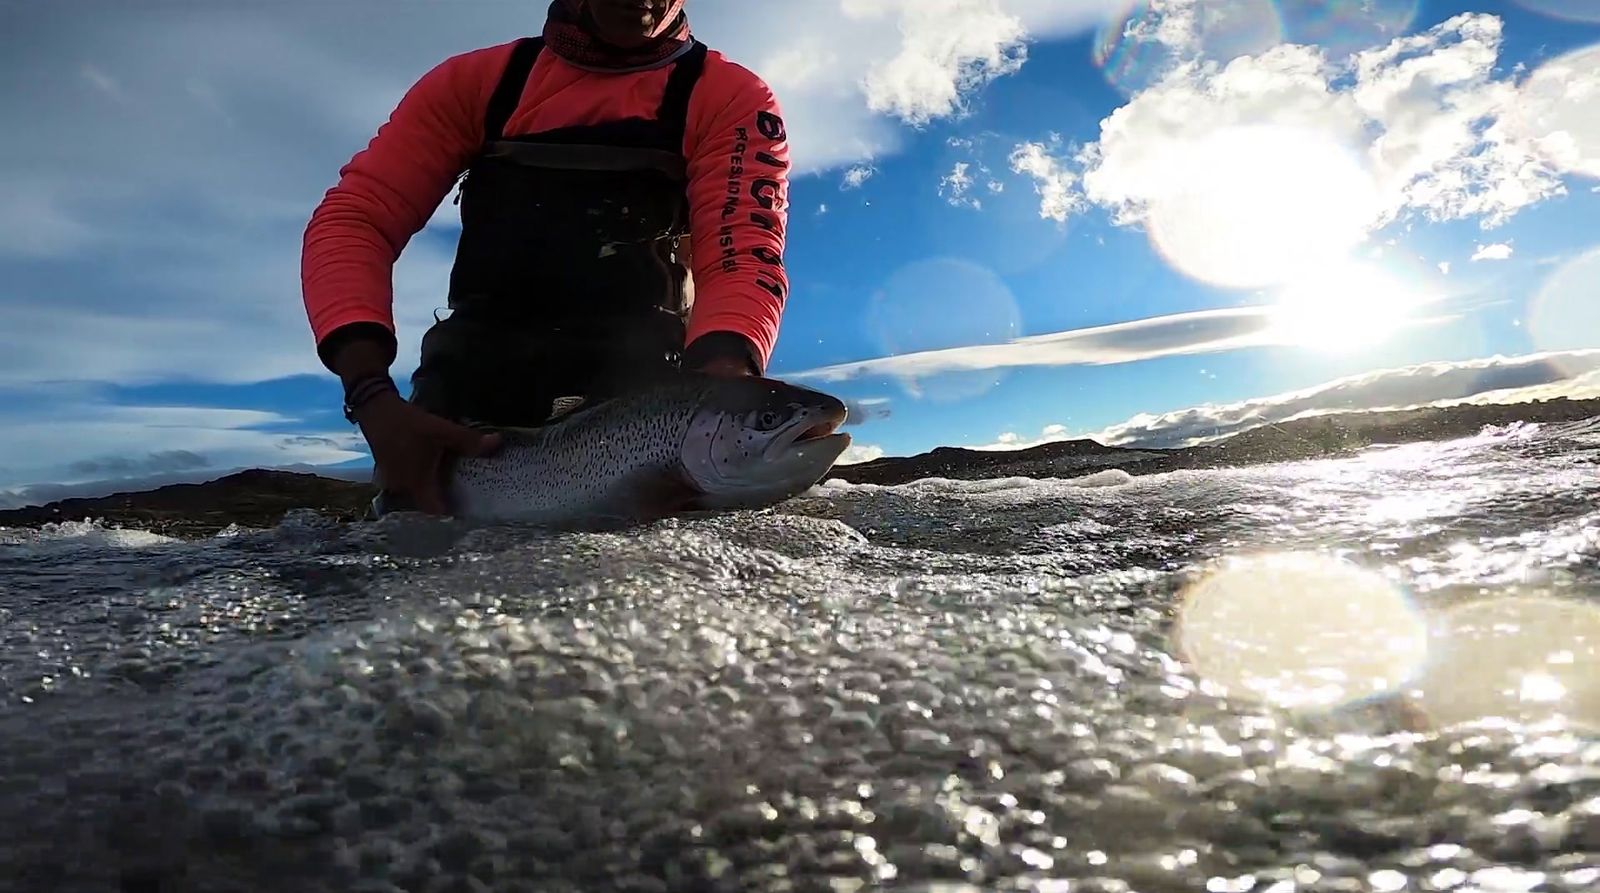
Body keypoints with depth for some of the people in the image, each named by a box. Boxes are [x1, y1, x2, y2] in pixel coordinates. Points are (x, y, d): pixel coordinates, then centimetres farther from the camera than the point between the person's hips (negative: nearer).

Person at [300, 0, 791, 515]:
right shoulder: (477, 80, 11)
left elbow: (746, 255, -11)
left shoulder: (731, 99, 4)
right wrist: (374, 398, -16)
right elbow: (355, 219, 3)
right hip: (475, 380, 3)